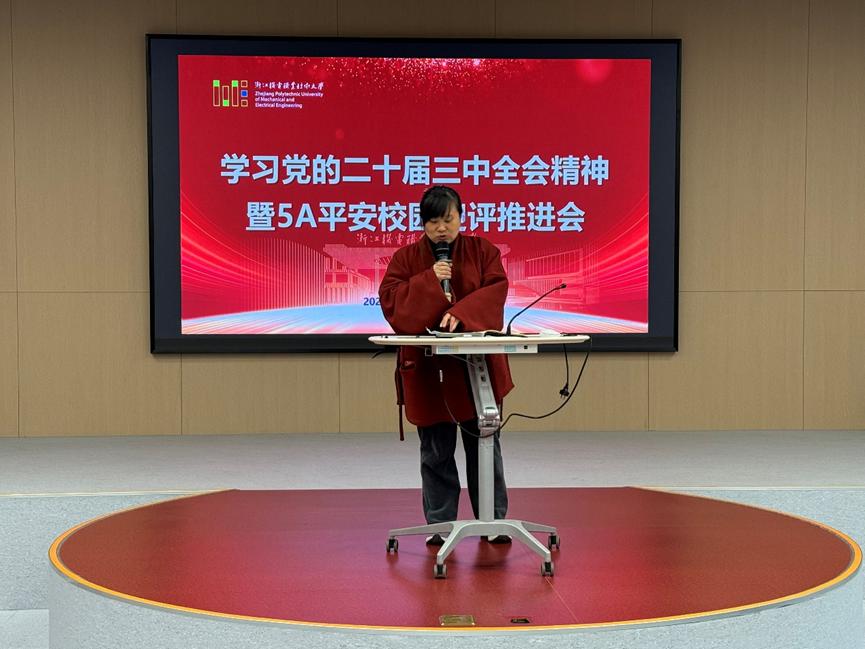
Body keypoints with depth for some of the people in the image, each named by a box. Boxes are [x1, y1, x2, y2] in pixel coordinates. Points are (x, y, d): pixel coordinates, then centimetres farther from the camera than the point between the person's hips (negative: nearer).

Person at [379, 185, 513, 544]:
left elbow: (495, 290, -10)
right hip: (427, 368, 0)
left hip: (476, 366, 0)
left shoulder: (482, 251, 3)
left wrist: (460, 314, -26)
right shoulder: (405, 258, 3)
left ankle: (493, 521, 17)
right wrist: (430, 281, -19)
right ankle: (440, 525, 15)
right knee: (436, 451, 6)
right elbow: (390, 300, -8)